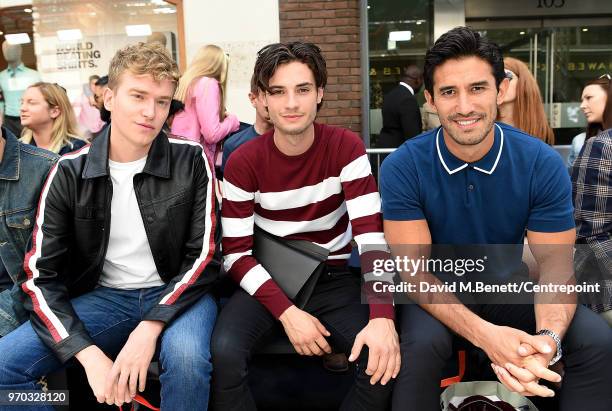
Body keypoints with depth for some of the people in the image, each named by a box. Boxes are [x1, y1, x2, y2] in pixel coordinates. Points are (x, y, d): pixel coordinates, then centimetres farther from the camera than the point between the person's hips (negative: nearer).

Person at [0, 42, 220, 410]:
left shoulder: (191, 160, -7)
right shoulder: (70, 173, -4)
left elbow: (204, 256, -8)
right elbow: (40, 276, -5)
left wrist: (149, 328, -23)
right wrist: (90, 354, -20)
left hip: (176, 294, -1)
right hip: (103, 297, 2)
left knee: (186, 359, -34)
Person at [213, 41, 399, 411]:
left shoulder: (346, 147, -9)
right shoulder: (243, 162, -8)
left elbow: (372, 234, -17)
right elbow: (237, 253, -9)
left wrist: (382, 316, -31)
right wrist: (287, 312, -23)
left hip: (334, 280, 1)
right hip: (269, 281, 0)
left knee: (384, 359, -23)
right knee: (224, 352, -28)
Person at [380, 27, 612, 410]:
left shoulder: (543, 163, -14)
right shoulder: (402, 167, -19)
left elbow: (556, 263, -13)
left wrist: (548, 337, -35)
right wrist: (484, 334, -37)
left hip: (508, 287, 2)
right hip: (437, 290, -2)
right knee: (420, 345, -34)